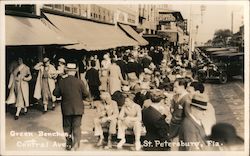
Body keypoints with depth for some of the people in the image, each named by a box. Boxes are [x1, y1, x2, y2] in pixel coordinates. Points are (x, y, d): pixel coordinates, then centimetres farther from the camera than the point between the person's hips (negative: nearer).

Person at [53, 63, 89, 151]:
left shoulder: (61, 82, -6)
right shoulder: (79, 82, -10)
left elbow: (56, 93, 0)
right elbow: (86, 94, -6)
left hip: (66, 109, 1)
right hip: (78, 108, -1)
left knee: (67, 126, 15)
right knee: (77, 126, 4)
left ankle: (68, 144, 19)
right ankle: (76, 143, -8)